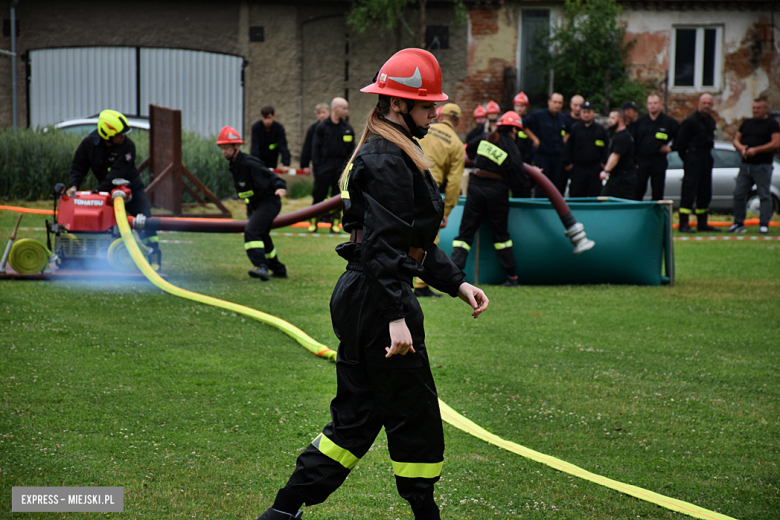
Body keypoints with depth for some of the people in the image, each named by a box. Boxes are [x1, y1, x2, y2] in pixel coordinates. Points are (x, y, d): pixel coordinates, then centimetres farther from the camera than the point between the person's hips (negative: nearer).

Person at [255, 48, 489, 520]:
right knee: (415, 415, 0)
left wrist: (458, 284, 17)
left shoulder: (394, 154, 18)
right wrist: (396, 316, -25)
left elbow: (417, 242, 23)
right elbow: (383, 244, -22)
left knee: (358, 415, 13)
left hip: (359, 302, 11)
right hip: (376, 302, -11)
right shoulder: (387, 162, -15)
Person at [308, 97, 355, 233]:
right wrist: (316, 166, -6)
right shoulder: (321, 127, 2)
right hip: (324, 167, -2)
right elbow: (316, 148, 1)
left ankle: (335, 223, 10)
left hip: (341, 167, 2)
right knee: (318, 195, 0)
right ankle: (313, 222, 10)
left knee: (338, 196, 3)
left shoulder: (348, 128, 9)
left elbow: (351, 150, 10)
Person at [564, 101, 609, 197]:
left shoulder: (600, 129, 8)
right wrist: (568, 163, 0)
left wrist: (604, 162, 1)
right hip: (578, 168, -1)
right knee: (576, 194, -2)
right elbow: (568, 147, 6)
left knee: (595, 195, 1)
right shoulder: (574, 129, 5)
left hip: (595, 168, 1)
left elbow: (607, 147, 10)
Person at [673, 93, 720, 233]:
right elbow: (680, 141, -7)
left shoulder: (711, 121, 14)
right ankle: (683, 224, -11)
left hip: (706, 157, 8)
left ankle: (702, 223, 19)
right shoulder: (690, 121, -9)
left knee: (705, 192, 11)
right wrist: (685, 157, -2)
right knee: (689, 191, -10)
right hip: (693, 157, -8)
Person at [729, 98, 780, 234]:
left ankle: (764, 224, -1)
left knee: (764, 196, -4)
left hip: (763, 166, -6)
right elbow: (736, 139, 20)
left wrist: (756, 150, -15)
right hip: (745, 165, 6)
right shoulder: (746, 123, 18)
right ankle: (738, 223, 10)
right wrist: (741, 148, -5)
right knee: (739, 194, 2)